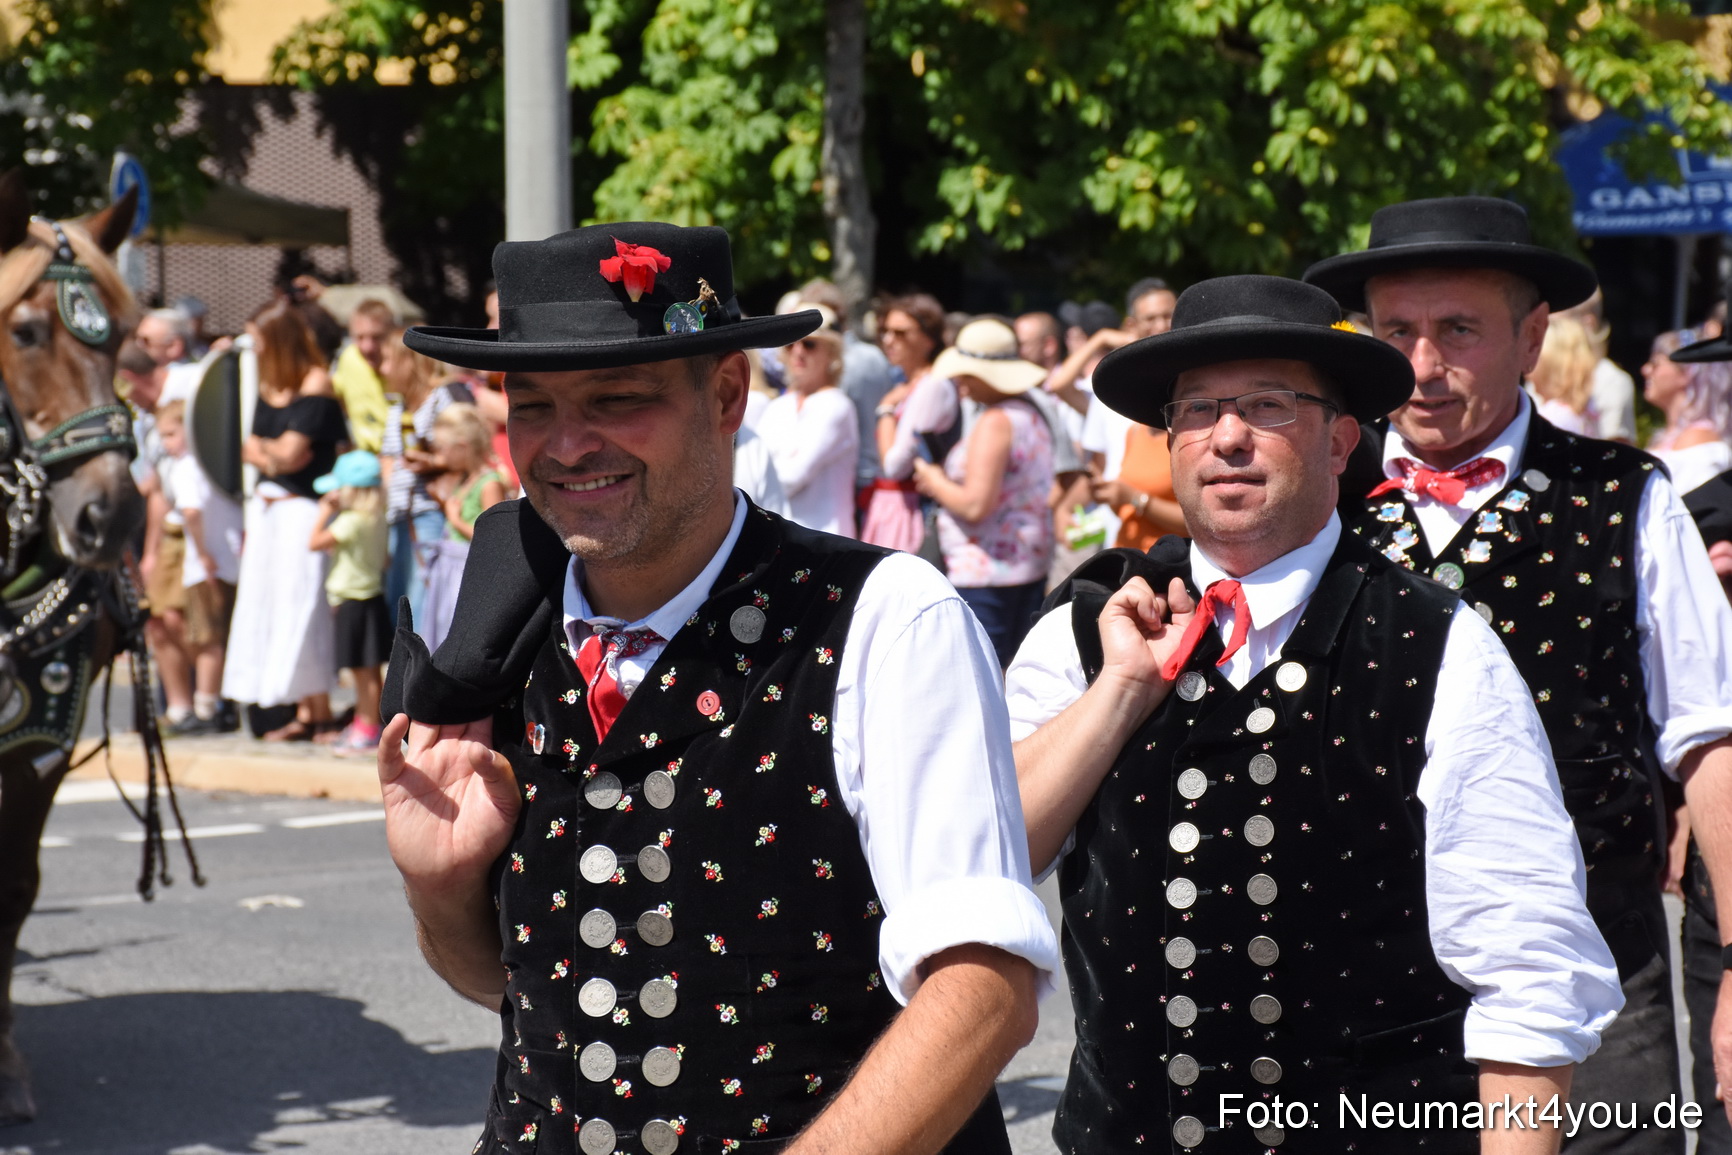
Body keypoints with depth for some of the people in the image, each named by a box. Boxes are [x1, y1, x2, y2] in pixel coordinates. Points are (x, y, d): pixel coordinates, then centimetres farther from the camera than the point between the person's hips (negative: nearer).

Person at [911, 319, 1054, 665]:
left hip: (985, 573, -10)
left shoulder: (994, 422, -17)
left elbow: (975, 505, -22)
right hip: (1031, 567, 10)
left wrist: (935, 483, -5)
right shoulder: (1033, 414, 13)